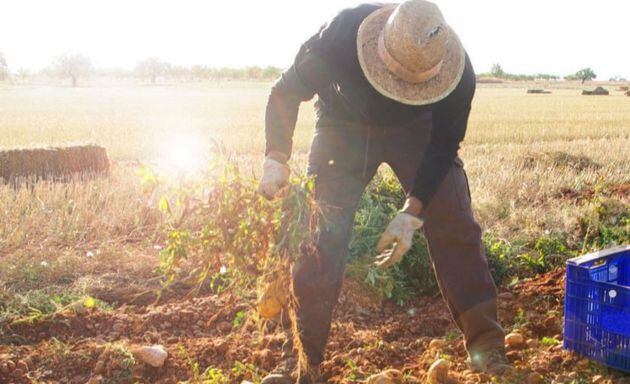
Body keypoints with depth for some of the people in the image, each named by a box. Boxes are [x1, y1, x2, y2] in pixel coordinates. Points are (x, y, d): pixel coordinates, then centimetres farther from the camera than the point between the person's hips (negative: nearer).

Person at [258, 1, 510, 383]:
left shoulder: (457, 69, -31)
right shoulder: (339, 37, -35)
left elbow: (445, 142, -18)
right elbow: (285, 93, -19)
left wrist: (412, 213, -24)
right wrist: (277, 158, -30)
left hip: (416, 128, 1)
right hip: (344, 127, 0)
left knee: (454, 224, -11)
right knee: (320, 235, -9)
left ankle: (485, 341, 2)